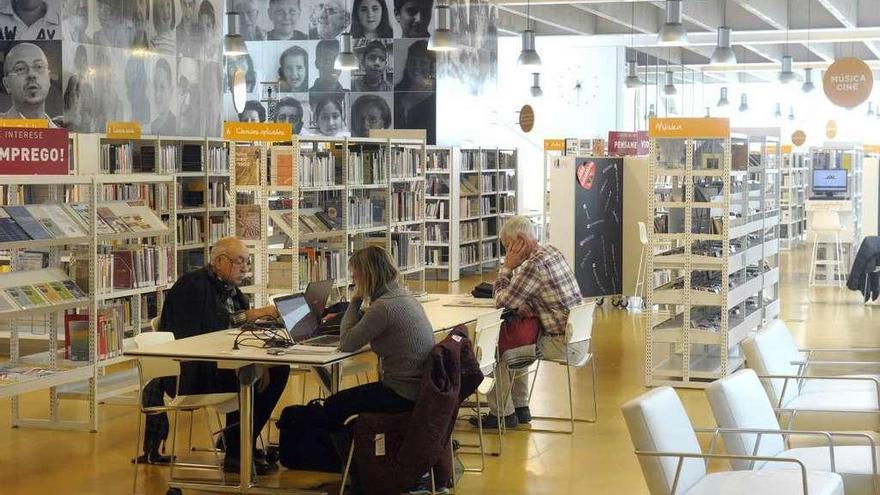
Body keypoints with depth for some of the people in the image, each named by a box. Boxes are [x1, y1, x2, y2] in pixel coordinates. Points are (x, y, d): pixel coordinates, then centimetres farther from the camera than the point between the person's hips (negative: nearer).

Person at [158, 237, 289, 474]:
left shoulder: (230, 289, 14)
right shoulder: (192, 285, -12)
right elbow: (205, 327, -26)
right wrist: (246, 316, -23)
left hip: (220, 362, 9)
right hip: (188, 372, -9)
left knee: (278, 369, -1)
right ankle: (235, 454, -19)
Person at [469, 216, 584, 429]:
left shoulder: (535, 265, -21)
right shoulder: (551, 251, 9)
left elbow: (501, 302, -13)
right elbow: (520, 291, 19)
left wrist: (507, 266, -6)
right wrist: (521, 305, -1)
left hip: (563, 346, -10)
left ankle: (502, 413, 7)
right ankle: (520, 408, 30)